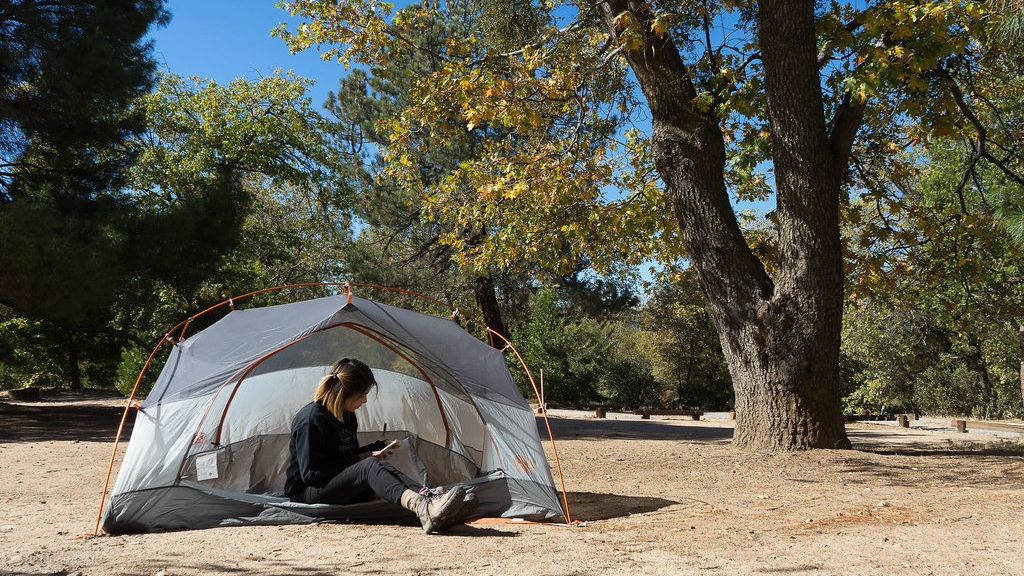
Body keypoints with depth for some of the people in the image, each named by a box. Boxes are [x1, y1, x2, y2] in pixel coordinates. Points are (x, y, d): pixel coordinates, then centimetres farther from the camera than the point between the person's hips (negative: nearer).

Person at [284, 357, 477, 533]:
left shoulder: (347, 416, 12)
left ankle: (429, 498, -49)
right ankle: (422, 508, -61)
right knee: (370, 466, -33)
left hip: (338, 486, 8)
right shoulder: (310, 419, -16)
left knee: (380, 466, -23)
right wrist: (358, 459, -15)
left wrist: (375, 448, 3)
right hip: (306, 493, -8)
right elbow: (310, 473, -20)